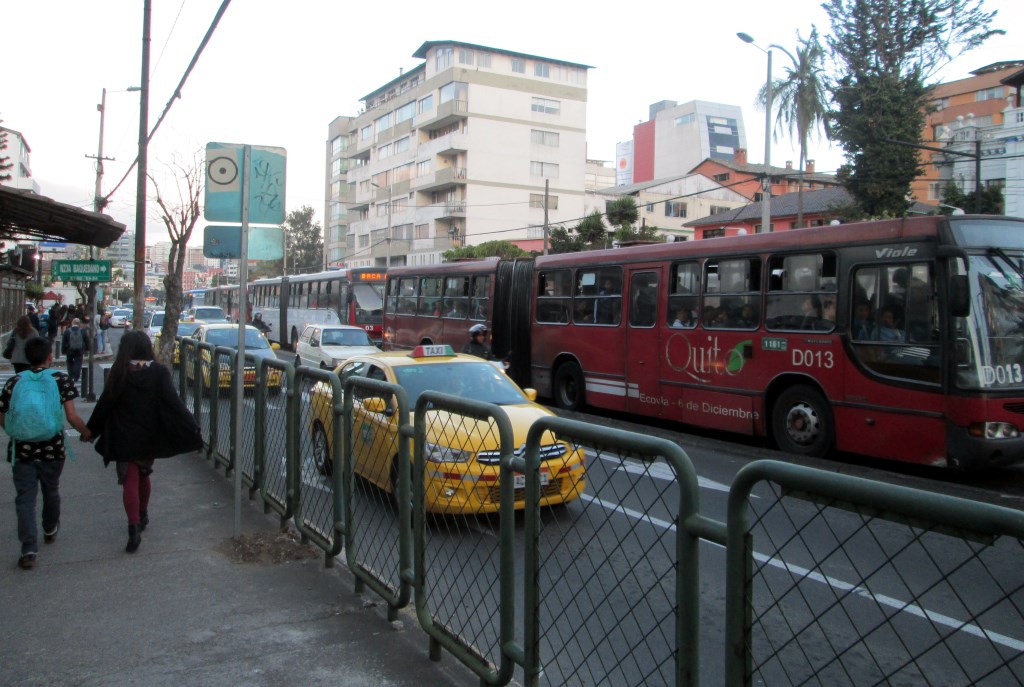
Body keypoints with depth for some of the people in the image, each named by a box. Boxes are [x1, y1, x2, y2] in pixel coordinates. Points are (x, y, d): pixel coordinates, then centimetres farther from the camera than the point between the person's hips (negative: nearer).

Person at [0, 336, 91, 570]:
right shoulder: (61, 380, -6)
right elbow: (72, 417, -10)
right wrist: (86, 433, 7)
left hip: (22, 450, 0)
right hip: (52, 449, 0)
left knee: (25, 498, 4)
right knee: (51, 491, 21)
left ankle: (29, 550, -4)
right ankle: (50, 530, 43)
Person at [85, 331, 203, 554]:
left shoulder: (119, 373, -8)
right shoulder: (159, 372, -6)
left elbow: (105, 404, -3)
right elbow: (173, 403, -12)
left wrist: (90, 429, 10)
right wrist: (192, 428, -13)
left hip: (125, 437, -2)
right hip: (149, 436, 3)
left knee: (130, 481, 0)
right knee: (143, 475, 22)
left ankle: (134, 527, -10)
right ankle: (143, 516, 36)